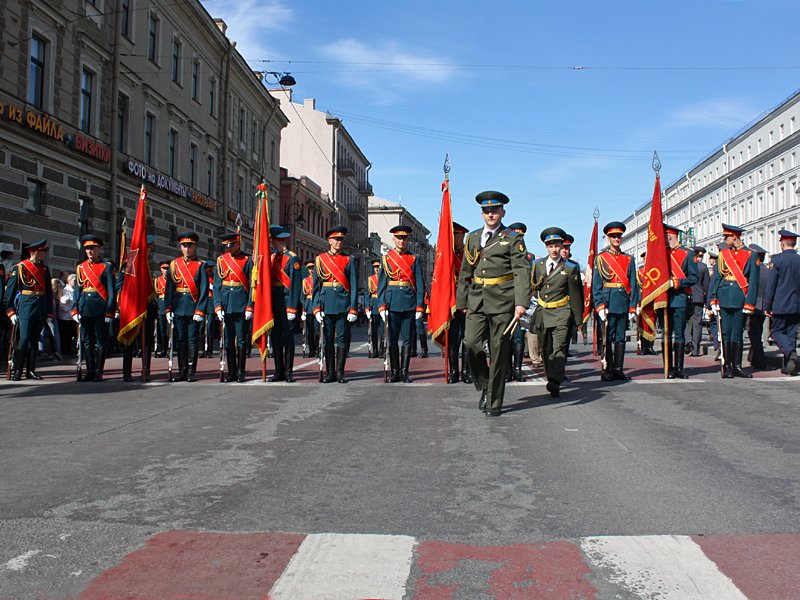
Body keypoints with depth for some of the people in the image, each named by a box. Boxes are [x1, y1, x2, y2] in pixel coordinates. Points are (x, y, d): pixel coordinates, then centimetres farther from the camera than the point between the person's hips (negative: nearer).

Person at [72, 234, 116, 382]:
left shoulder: (107, 267, 0)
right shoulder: (81, 267, 12)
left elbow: (112, 291, -4)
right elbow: (77, 290, 11)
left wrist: (110, 312, -10)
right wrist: (75, 310, 1)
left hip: (101, 309, -4)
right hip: (85, 310, 4)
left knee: (101, 341, 1)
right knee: (87, 341, 7)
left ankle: (99, 373, 7)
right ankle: (90, 372, 14)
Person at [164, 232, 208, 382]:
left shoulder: (200, 265, 1)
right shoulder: (174, 264, 10)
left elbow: (204, 290, -5)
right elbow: (169, 288, 6)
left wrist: (200, 311, -13)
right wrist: (167, 309, -2)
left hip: (194, 309, -3)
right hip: (178, 309, 3)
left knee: (193, 340, 1)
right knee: (180, 340, 6)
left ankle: (191, 371, 8)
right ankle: (182, 371, 14)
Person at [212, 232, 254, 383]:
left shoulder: (247, 260, 1)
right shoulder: (220, 260, 9)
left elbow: (252, 286, -3)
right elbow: (216, 286, 6)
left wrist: (249, 307, -10)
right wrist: (218, 307, -4)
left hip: (241, 306, -3)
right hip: (225, 306, 3)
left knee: (241, 340, 1)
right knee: (228, 340, 7)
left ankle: (241, 372, 10)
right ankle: (231, 372, 14)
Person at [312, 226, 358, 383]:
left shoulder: (349, 260, 7)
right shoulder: (320, 259, 8)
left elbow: (354, 286, 1)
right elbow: (316, 286, 6)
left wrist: (353, 309, -6)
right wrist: (316, 308, -3)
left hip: (344, 305, -1)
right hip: (326, 305, 1)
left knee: (342, 339, 0)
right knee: (327, 339, 4)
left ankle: (340, 372, 8)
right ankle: (330, 373, 11)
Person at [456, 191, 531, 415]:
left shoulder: (513, 239, 3)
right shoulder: (472, 238, 15)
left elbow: (522, 273, -6)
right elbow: (465, 273, 19)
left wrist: (521, 303, -17)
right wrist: (462, 302, 15)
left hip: (502, 302, -3)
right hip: (477, 301, 3)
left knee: (498, 351, 0)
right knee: (471, 344, -12)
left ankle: (494, 402, 12)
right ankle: (484, 386, 13)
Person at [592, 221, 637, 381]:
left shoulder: (629, 259, 13)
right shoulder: (601, 258, 5)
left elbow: (633, 285, 9)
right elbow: (596, 285, -1)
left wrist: (632, 308, 2)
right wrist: (599, 306, -10)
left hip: (623, 303, 3)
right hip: (608, 302, -3)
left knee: (620, 337, 6)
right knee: (607, 337, -1)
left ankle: (618, 369, 12)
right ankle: (608, 370, 4)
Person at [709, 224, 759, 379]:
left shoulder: (750, 255, 1)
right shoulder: (723, 254, 10)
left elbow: (753, 281, -1)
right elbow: (715, 277, 9)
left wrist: (749, 303, -7)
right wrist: (713, 300, 0)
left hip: (740, 299, -2)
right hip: (724, 299, 2)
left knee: (737, 333, 3)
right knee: (726, 332, 2)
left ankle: (736, 367, 11)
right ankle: (727, 367, 6)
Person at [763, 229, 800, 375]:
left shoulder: (777, 259, -8)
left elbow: (770, 285, -9)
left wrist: (767, 306, -4)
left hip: (780, 304, -5)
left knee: (777, 331, 3)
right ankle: (788, 366, 9)